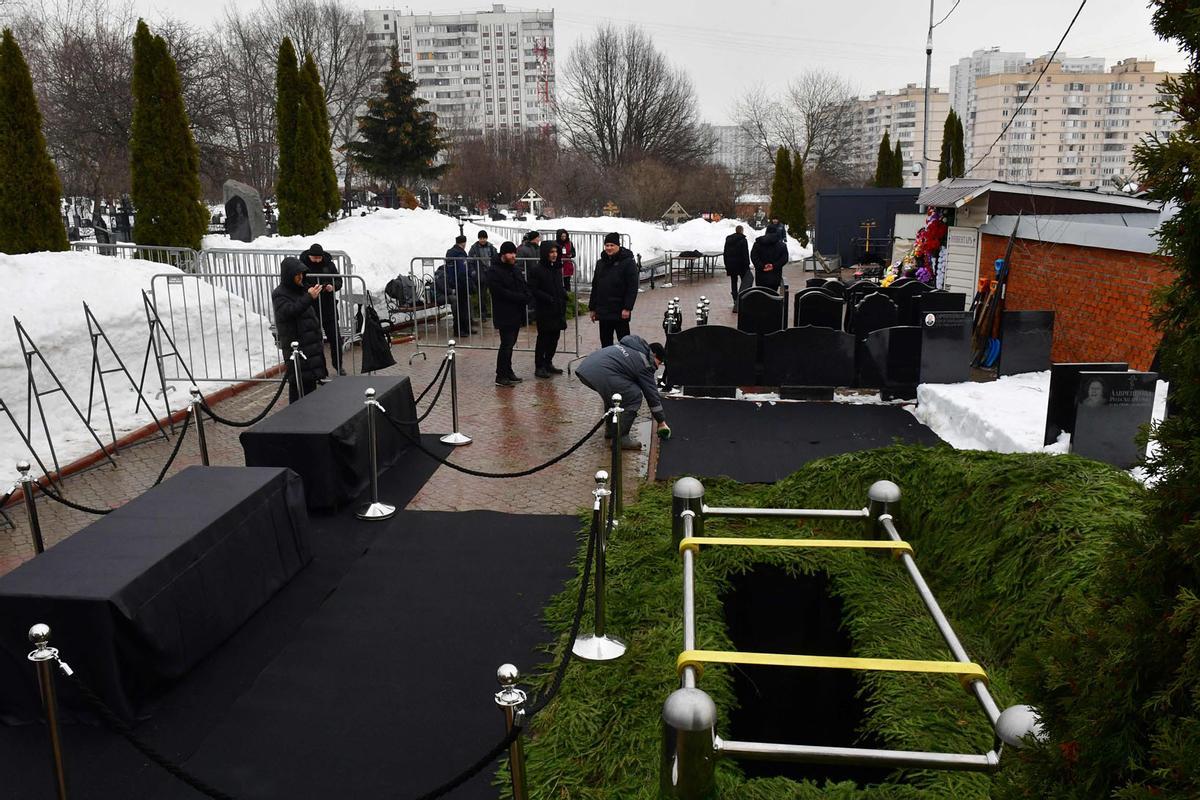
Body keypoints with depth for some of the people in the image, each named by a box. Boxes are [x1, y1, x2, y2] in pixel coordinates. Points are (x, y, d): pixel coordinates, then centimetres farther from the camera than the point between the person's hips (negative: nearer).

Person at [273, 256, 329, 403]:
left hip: (311, 343, 8)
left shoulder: (301, 289, 13)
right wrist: (309, 297, -35)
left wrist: (325, 290, 15)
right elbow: (289, 311, -26)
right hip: (295, 345, -8)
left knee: (311, 379, 14)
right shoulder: (279, 294, -9)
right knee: (297, 381, -5)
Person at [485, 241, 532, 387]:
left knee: (510, 344, 13)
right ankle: (501, 376, -3)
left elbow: (524, 287, 18)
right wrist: (522, 297, -18)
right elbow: (501, 292, -19)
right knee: (506, 344, -9)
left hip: (517, 314, 8)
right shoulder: (494, 271, -11)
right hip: (504, 316, -8)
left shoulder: (516, 269, 15)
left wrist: (526, 298, -6)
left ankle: (508, 372, 22)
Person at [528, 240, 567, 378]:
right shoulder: (537, 270, -9)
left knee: (554, 338, 12)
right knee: (543, 338, -1)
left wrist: (564, 293, 2)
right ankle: (539, 366, 6)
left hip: (558, 310, 7)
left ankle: (548, 363, 24)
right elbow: (533, 289, -14)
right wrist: (549, 299, -20)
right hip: (544, 311, -7)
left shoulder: (557, 269, 13)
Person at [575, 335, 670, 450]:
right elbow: (652, 393, 10)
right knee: (634, 397, 4)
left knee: (612, 393, 31)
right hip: (601, 373, -9)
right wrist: (662, 422, 18)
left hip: (584, 366, 9)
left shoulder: (627, 345, 31)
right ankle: (620, 438, 6)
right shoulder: (644, 363, 8)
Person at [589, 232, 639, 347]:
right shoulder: (601, 262, 13)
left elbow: (632, 287, -12)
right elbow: (595, 286, 17)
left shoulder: (628, 261, -6)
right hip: (603, 311, 6)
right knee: (605, 342, 11)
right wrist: (592, 307, 13)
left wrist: (627, 308, -19)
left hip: (620, 312, -6)